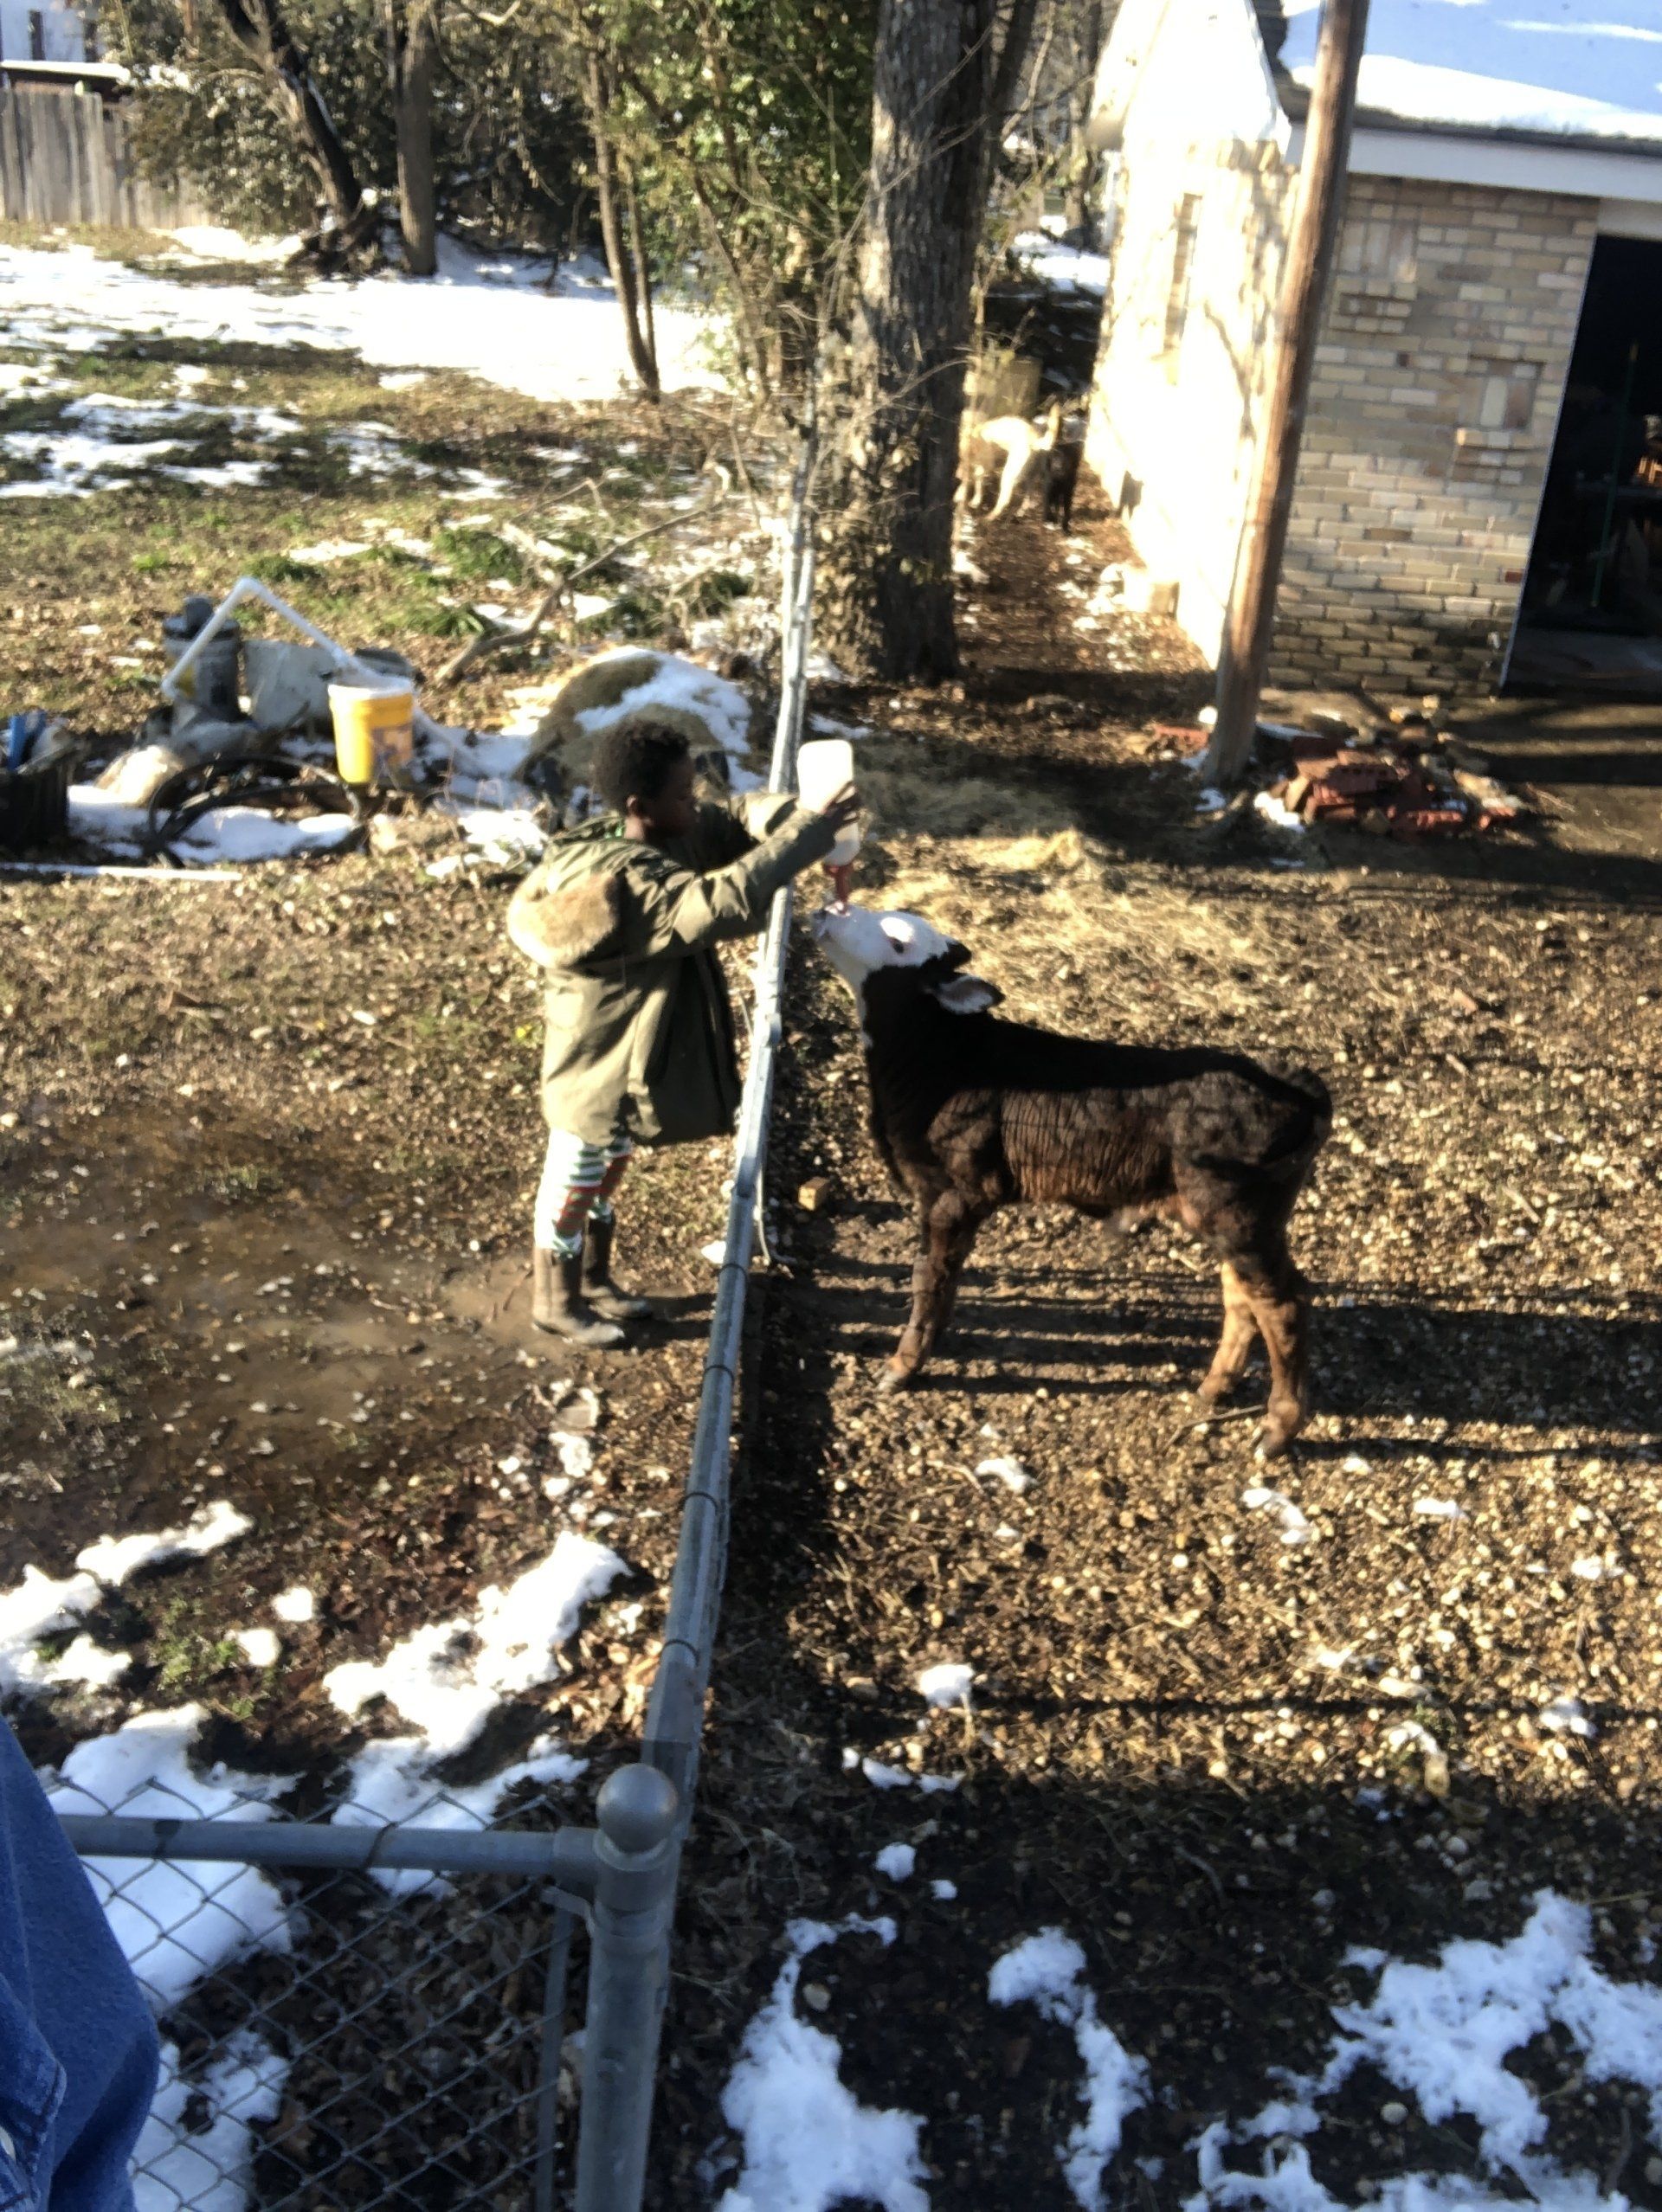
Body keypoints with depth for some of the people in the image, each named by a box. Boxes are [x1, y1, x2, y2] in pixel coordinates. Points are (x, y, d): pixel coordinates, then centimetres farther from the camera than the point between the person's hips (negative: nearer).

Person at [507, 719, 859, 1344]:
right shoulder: (628, 884, -35)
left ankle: (594, 1281, 47)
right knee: (572, 1186, 14)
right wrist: (814, 832, -41)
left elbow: (744, 814, 1)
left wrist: (810, 821, -21)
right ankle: (555, 1301, 35)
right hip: (596, 1062, -9)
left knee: (608, 1174, 27)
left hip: (630, 1053, 9)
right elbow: (726, 903, -47)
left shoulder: (674, 835, -7)